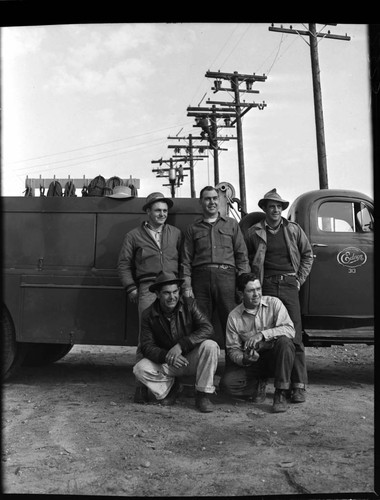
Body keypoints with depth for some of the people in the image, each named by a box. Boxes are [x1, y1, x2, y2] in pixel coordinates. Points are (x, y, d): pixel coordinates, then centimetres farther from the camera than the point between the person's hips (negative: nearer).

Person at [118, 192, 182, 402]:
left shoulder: (176, 233, 18)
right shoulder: (134, 235, 13)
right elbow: (123, 264, 11)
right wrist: (131, 288, 1)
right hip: (148, 290, -2)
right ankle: (142, 383, -4)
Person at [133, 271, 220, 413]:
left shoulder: (189, 304, -10)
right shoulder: (149, 315, -7)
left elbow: (207, 329, -21)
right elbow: (147, 347, -11)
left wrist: (181, 345, -32)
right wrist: (166, 356, -33)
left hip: (192, 359, -1)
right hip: (166, 364, 1)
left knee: (210, 345, -31)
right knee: (140, 369, -24)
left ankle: (202, 395, -14)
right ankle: (169, 387, 7)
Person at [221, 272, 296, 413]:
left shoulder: (274, 303, -7)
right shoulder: (234, 316, -5)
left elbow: (290, 329, -19)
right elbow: (232, 349, -2)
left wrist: (263, 334, -31)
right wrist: (243, 359, -24)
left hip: (275, 356, 0)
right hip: (252, 360, 0)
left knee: (284, 342, -34)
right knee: (227, 382, -24)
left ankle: (280, 394, -21)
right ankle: (258, 386, 7)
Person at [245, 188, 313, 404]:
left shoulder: (294, 229, 12)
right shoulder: (254, 232, 8)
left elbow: (307, 255, 16)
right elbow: (246, 261, 11)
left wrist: (300, 280, 7)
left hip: (290, 285, 1)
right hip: (265, 286, 0)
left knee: (294, 336, -2)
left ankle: (299, 386, 3)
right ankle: (260, 383, 9)